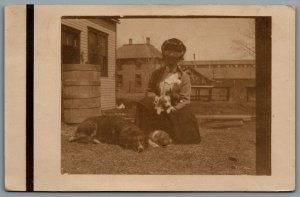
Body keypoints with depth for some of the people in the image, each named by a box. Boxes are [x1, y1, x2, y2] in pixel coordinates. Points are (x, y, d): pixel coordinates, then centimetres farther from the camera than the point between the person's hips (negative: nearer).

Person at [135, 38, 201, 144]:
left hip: (176, 111, -3)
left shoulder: (184, 77, 0)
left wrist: (172, 109, -20)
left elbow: (185, 100, -5)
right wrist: (155, 97, -8)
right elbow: (150, 91, 17)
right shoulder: (156, 74, 13)